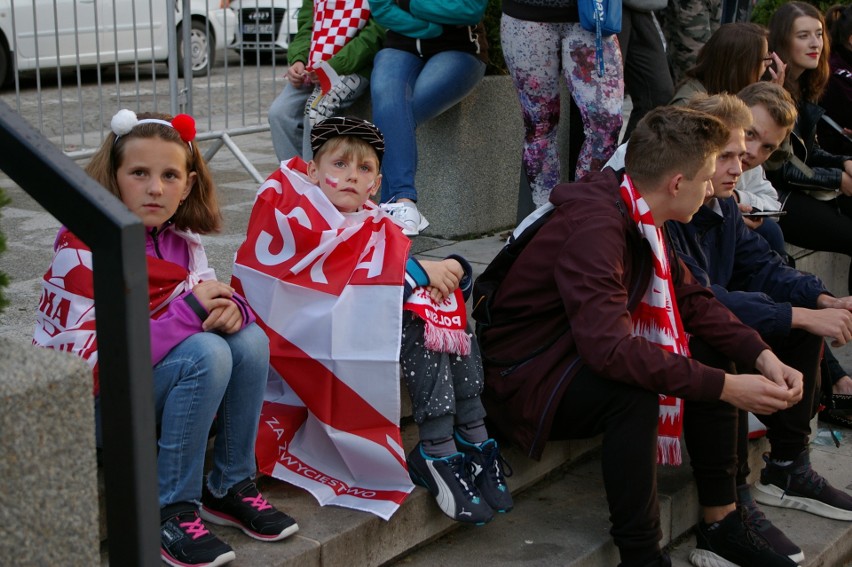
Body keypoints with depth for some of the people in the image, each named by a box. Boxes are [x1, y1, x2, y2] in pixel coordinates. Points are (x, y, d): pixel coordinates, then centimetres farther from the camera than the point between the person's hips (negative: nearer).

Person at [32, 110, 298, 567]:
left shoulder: (181, 239, -1)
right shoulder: (82, 248, -21)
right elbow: (86, 359, -26)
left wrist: (230, 308, -22)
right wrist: (187, 313, -30)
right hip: (87, 404, -7)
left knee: (249, 340, -13)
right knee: (206, 353, -28)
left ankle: (231, 486, 1)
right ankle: (171, 511, -18)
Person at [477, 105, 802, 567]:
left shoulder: (639, 217, 1)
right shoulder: (595, 227, -29)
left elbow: (691, 299, 6)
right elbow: (609, 348, -39)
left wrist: (762, 356, -8)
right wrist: (724, 387, -34)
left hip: (581, 356, 10)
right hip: (522, 377, -10)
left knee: (712, 367, 0)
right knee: (633, 394, -34)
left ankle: (721, 527, 9)